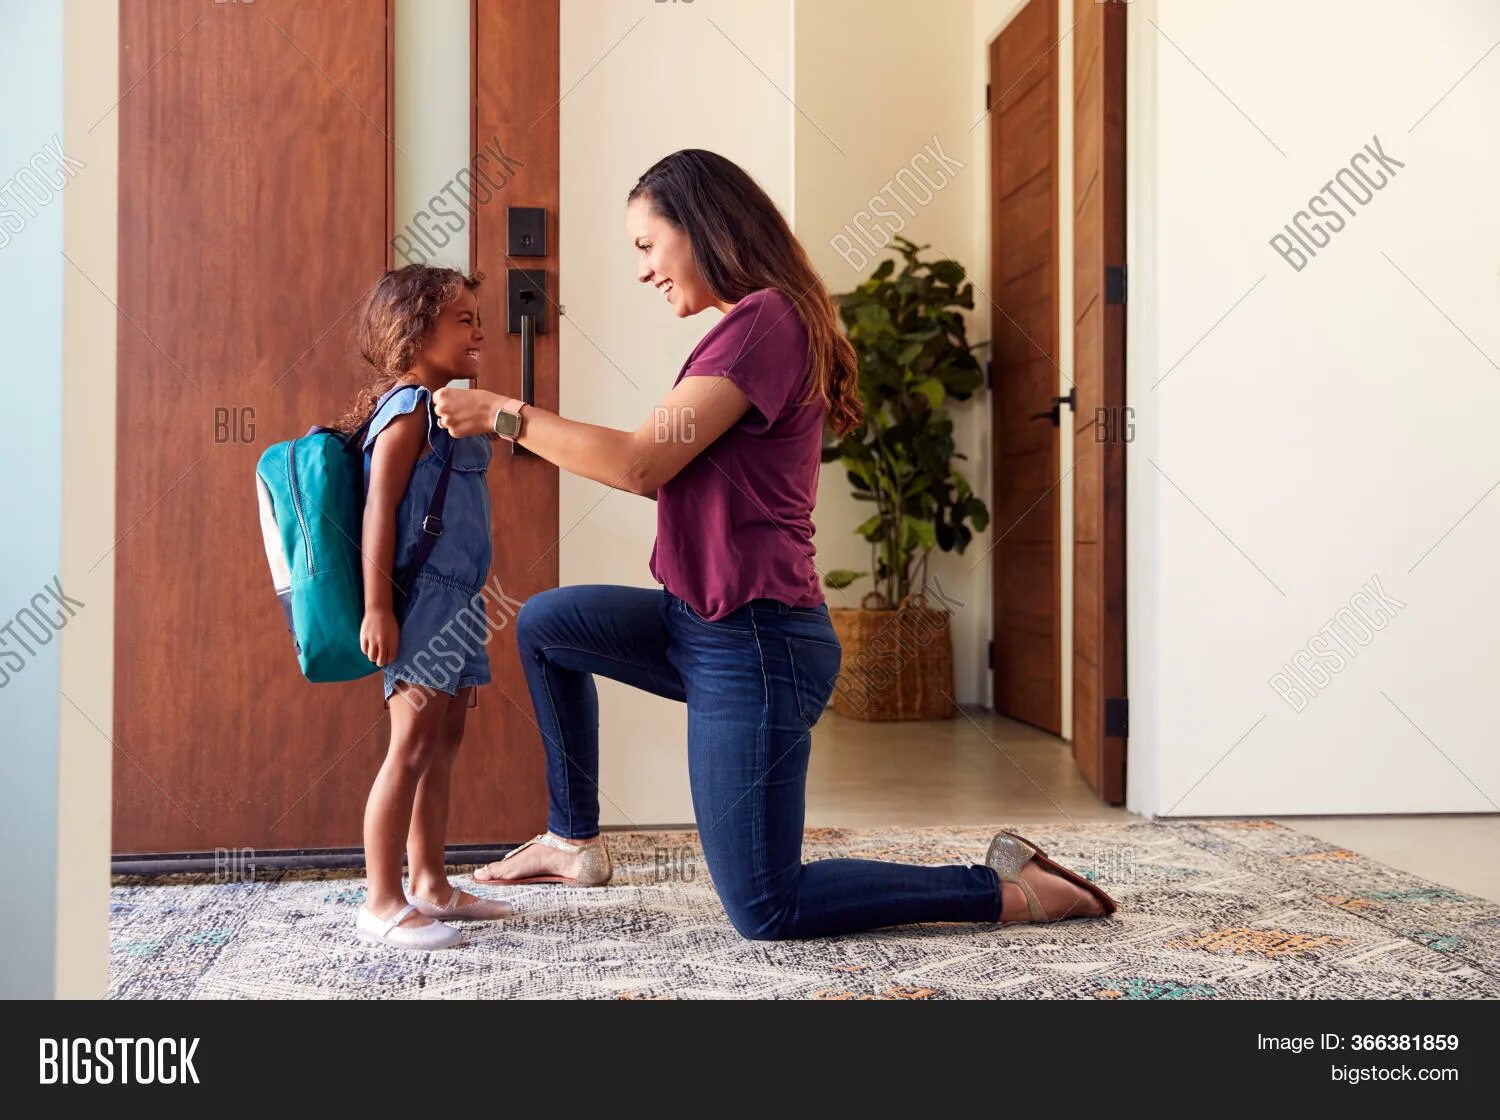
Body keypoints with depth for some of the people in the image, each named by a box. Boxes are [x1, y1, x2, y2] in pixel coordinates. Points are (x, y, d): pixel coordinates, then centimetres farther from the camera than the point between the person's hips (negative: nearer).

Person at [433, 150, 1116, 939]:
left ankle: (1010, 888, 7)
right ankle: (573, 840, 26)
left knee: (767, 913, -1)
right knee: (544, 624, 19)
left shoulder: (763, 320, -18)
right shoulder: (762, 325, 13)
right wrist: (542, 436, 9)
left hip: (751, 647, -10)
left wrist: (503, 415, -11)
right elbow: (675, 476, 11)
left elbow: (643, 464, -20)